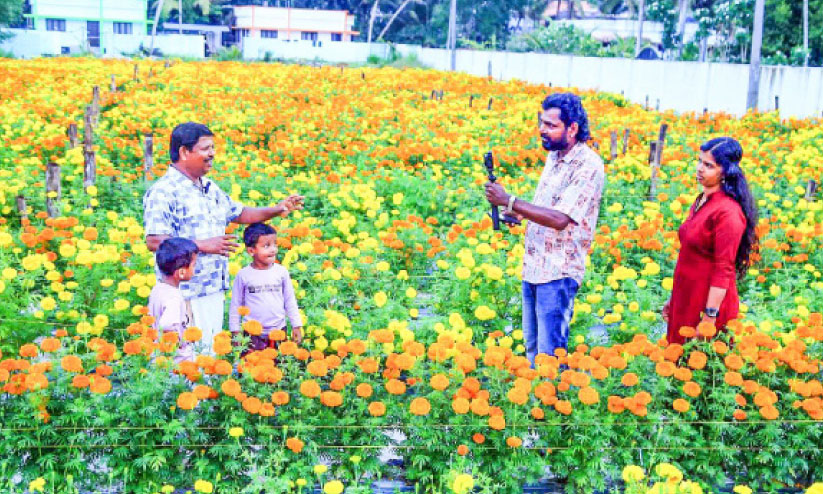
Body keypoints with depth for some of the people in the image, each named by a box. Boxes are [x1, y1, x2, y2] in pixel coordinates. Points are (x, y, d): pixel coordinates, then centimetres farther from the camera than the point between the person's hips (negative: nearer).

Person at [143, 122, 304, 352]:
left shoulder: (209, 188, 16)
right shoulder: (163, 192, -12)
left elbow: (238, 213, 29)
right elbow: (154, 242, -20)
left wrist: (275, 210, 16)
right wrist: (203, 245, -24)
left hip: (215, 290, 9)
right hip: (186, 295, -8)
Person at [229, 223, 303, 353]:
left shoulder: (281, 272, -2)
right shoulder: (243, 275, -5)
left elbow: (290, 301, 7)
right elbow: (236, 305, 4)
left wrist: (297, 326, 7)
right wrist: (235, 331, 5)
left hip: (279, 331, 1)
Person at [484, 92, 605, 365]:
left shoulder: (588, 166, -18)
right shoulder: (553, 156, 10)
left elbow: (560, 219, -27)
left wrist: (509, 201, -25)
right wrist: (518, 213, 5)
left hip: (559, 272, -9)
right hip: (533, 266, 9)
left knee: (549, 355, -3)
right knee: (531, 347, 18)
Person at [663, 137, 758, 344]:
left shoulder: (728, 212, -18)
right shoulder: (702, 201, 8)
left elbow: (723, 271, -19)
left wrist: (710, 316, -20)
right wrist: (673, 299, 19)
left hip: (708, 301, -8)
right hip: (686, 299, 8)